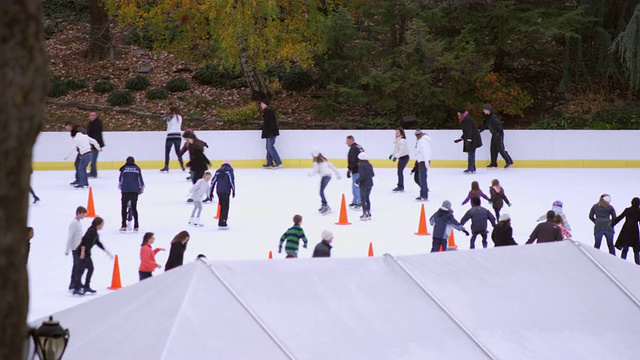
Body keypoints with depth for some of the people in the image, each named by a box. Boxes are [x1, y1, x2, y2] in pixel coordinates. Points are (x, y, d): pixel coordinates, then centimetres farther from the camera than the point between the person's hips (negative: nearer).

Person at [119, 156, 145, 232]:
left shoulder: (124, 168, 5)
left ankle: (123, 225, -3)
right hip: (135, 190, 2)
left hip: (125, 190, -2)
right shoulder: (137, 168, 9)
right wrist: (142, 187, 25)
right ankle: (136, 226, 7)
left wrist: (119, 185, 30)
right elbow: (140, 179, 10)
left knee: (123, 208, 5)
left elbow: (120, 178, 10)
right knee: (134, 208, 11)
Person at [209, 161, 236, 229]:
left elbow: (213, 181, 15)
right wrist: (233, 190, -7)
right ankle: (222, 224, -13)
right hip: (226, 191, -5)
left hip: (219, 191, 5)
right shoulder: (229, 170, 5)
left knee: (222, 206, 16)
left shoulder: (218, 171, 19)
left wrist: (211, 192, 18)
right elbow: (231, 180, -8)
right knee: (225, 207, -4)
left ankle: (221, 223, 18)